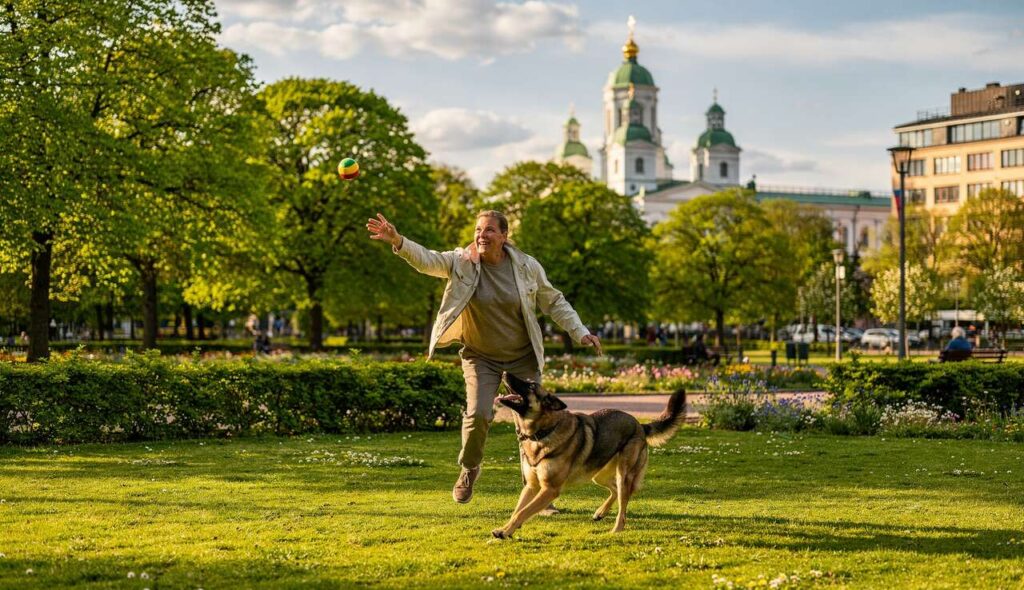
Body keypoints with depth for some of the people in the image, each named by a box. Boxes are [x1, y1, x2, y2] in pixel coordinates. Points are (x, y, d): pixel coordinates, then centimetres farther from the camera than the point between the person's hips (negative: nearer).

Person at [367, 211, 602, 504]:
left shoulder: (527, 266, -7)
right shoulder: (461, 262, -10)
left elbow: (553, 302, 5)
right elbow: (427, 259, -26)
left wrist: (580, 332, 0)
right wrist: (398, 241, -44)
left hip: (523, 357, 1)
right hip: (480, 356, -1)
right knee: (478, 414, -17)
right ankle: (469, 469, 13)